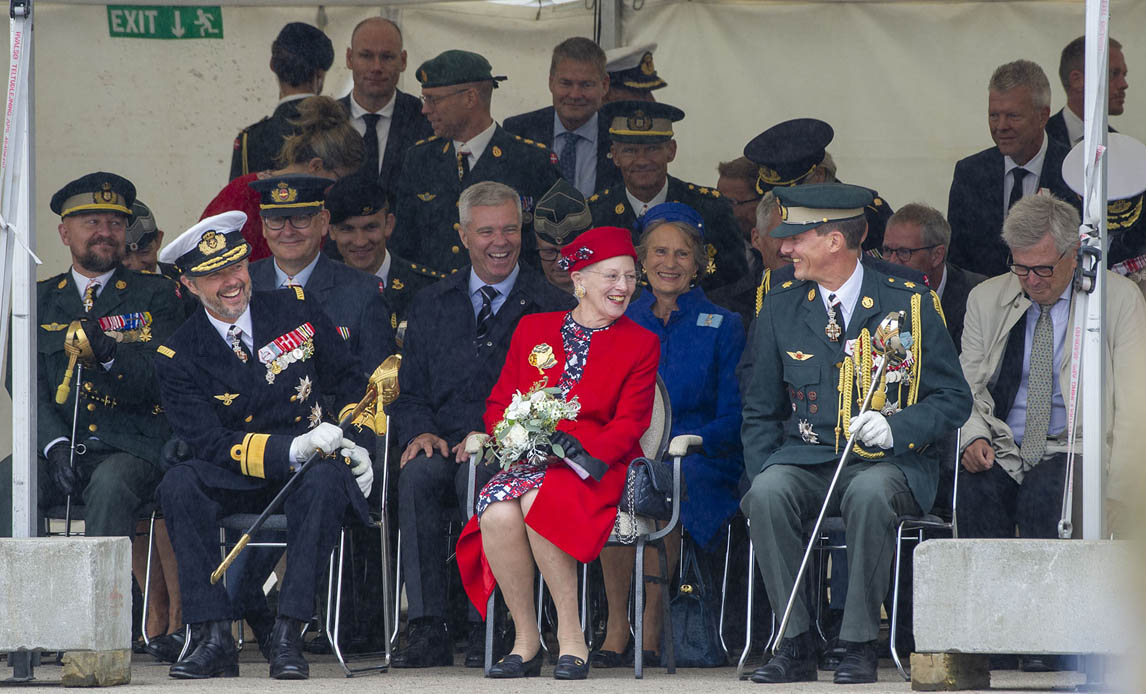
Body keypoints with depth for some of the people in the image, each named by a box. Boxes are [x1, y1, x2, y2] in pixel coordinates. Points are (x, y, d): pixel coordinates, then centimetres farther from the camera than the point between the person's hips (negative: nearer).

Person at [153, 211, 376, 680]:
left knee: (326, 479, -36)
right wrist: (293, 449, -24)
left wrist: (355, 443, -1)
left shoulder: (297, 310, 5)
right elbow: (211, 444, -11)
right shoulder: (178, 356, -2)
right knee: (179, 484, -31)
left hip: (309, 469, 0)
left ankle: (288, 636, -38)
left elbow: (349, 381, 16)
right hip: (237, 483, 0)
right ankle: (215, 638, -35)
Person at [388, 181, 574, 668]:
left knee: (477, 477, -37)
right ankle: (426, 629, -34)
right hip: (444, 444, 3)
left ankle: (484, 628, -34)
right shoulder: (430, 306, 20)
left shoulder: (552, 308, 8)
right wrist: (419, 432, -4)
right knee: (418, 473, -32)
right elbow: (410, 392, 19)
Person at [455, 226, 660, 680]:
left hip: (594, 468, -3)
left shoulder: (640, 345, 9)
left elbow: (629, 425, 1)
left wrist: (580, 447, -17)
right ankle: (525, 639, -18)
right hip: (527, 464, 3)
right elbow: (499, 404, 15)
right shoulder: (532, 330, 16)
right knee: (498, 512, -33)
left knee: (539, 501, -36)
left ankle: (571, 637, -27)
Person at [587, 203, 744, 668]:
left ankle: (650, 626, -27)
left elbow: (733, 417, 3)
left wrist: (685, 443, -16)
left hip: (701, 462, -2)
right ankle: (616, 625, -29)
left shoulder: (723, 326, 10)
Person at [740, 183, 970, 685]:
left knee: (868, 493, -38)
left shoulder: (909, 304, 1)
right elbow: (760, 411, 15)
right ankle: (795, 645, -25)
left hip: (888, 462, -3)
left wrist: (895, 428, -16)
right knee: (768, 492, -32)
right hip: (807, 462, 3)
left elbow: (953, 399, 3)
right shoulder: (780, 307, 10)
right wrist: (764, 475, -3)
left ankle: (860, 644, -28)